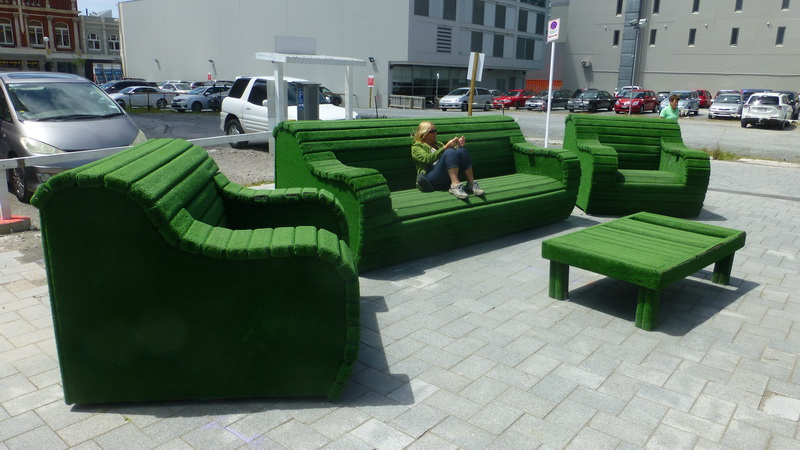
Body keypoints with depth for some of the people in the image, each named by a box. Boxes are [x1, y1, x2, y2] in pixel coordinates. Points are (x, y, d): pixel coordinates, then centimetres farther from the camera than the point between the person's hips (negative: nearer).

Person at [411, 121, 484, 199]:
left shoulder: (439, 144, 30)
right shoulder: (416, 147, 9)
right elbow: (428, 159, -12)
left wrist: (458, 146, -1)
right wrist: (446, 147, -18)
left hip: (448, 180, 6)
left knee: (461, 150, -16)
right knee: (450, 152, -28)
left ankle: (471, 183, -24)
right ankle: (455, 186, -42)